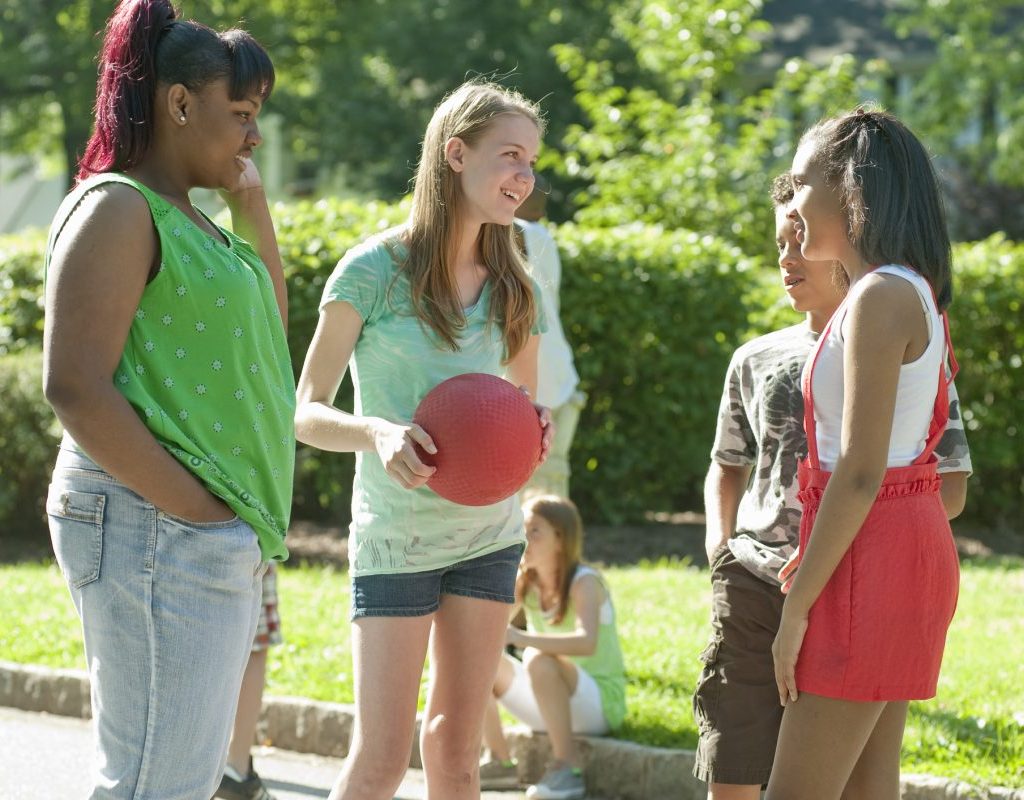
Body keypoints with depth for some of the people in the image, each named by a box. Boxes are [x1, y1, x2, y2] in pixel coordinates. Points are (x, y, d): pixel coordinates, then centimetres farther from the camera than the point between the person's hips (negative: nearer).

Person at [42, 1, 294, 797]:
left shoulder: (189, 219, 19)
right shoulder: (118, 208, -10)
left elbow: (267, 332, 31)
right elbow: (76, 388, -19)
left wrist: (252, 203, 19)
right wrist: (194, 507, -19)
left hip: (217, 544, 10)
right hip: (156, 533, -10)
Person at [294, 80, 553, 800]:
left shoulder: (512, 288, 4)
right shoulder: (374, 270, -11)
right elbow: (307, 411, -11)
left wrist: (538, 427, -11)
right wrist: (378, 431, -32)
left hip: (488, 533, 5)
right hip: (394, 541, -5)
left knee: (457, 742, 10)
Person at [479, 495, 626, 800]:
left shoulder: (584, 582, -17)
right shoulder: (524, 583, 3)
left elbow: (586, 643, -38)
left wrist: (522, 638, -49)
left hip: (600, 703, -7)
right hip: (550, 706, 7)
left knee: (538, 660, -36)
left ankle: (568, 767, -30)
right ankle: (500, 762, -1)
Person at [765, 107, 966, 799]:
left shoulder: (881, 298, -15)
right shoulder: (911, 293, 16)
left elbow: (862, 473, -20)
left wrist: (798, 606, -18)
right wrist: (816, 560, 15)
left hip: (871, 558, -10)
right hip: (906, 541, 10)